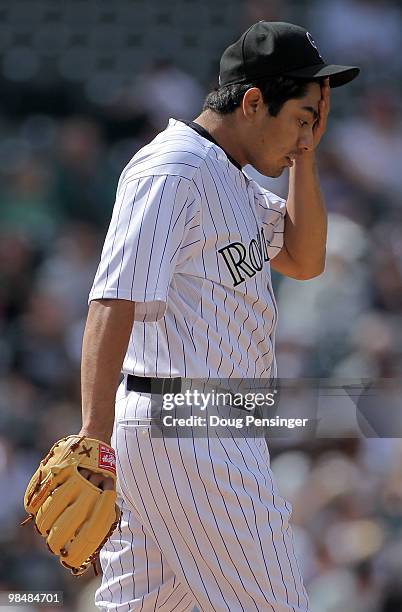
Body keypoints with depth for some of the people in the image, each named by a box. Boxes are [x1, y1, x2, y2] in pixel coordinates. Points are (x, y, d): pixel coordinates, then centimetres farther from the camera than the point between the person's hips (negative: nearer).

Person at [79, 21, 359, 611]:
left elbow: (304, 260, 22)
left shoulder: (229, 180, 17)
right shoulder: (172, 171, -16)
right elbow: (114, 301, -25)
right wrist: (95, 433, -34)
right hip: (190, 433, -10)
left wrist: (304, 157, 10)